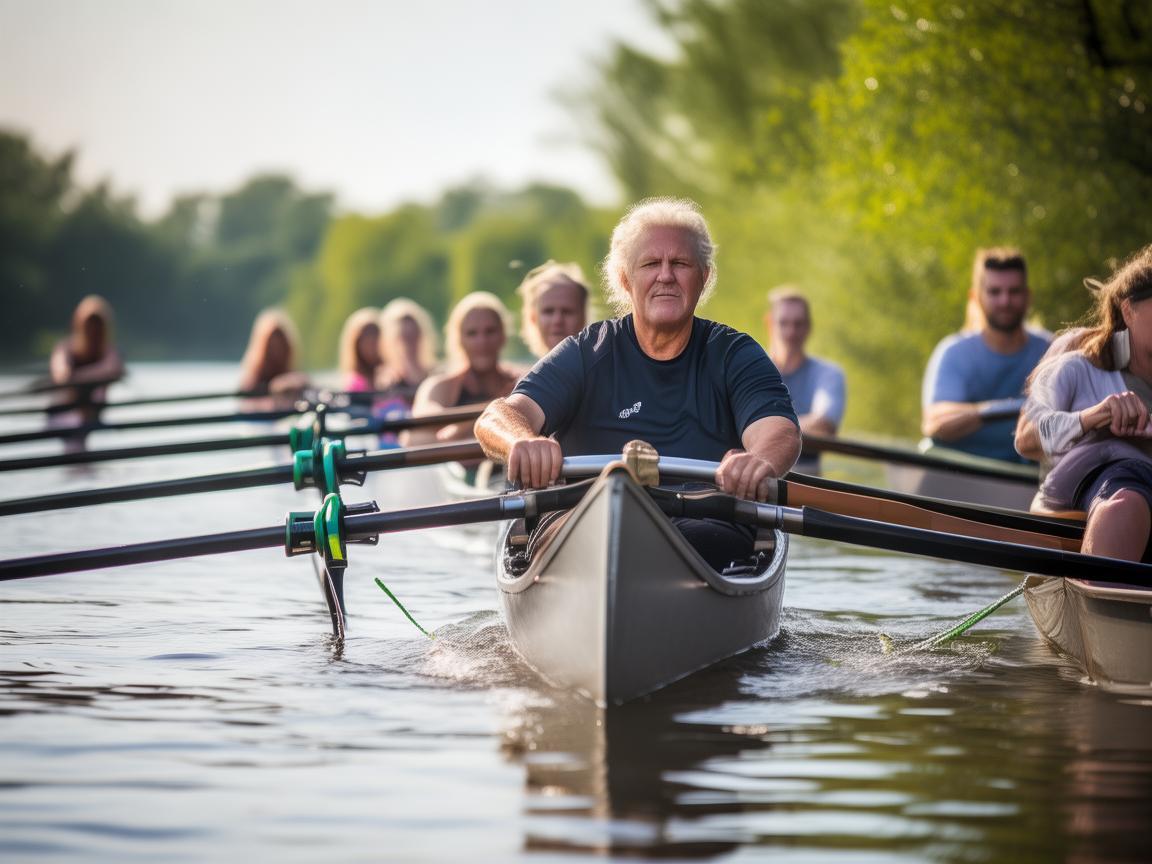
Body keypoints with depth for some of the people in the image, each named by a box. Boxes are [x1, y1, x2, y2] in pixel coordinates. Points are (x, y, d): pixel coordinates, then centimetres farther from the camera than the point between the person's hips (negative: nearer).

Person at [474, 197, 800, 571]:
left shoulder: (734, 355, 11)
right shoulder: (586, 355, 10)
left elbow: (780, 431, -9)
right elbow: (498, 418, -6)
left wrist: (761, 461, -38)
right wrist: (524, 442, -34)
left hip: (708, 529, 0)